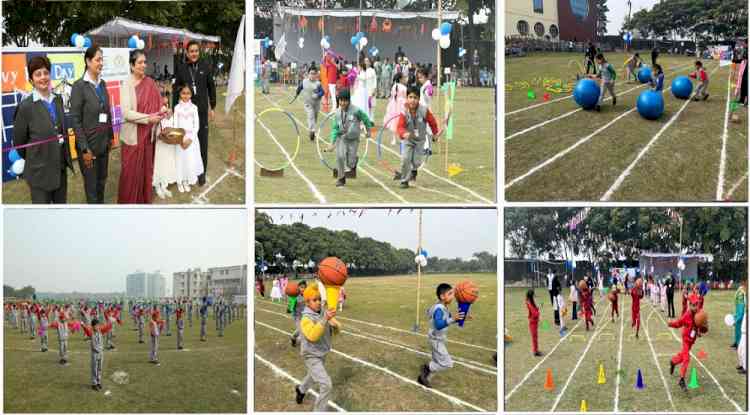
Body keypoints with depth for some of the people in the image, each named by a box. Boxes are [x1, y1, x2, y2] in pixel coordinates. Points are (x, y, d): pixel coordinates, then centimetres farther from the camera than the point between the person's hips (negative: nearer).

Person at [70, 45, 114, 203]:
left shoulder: (102, 83, 6)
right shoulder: (79, 86, -15)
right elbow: (75, 120, -16)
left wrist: (110, 136, 11)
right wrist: (84, 148, -18)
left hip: (103, 142, 6)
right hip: (89, 143, -6)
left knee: (102, 181, 16)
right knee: (91, 185, 5)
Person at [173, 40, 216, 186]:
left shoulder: (205, 66, 0)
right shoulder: (181, 68, 1)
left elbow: (211, 87, 7)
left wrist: (212, 107, 7)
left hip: (202, 110, 0)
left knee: (202, 141, 3)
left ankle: (202, 172, 13)